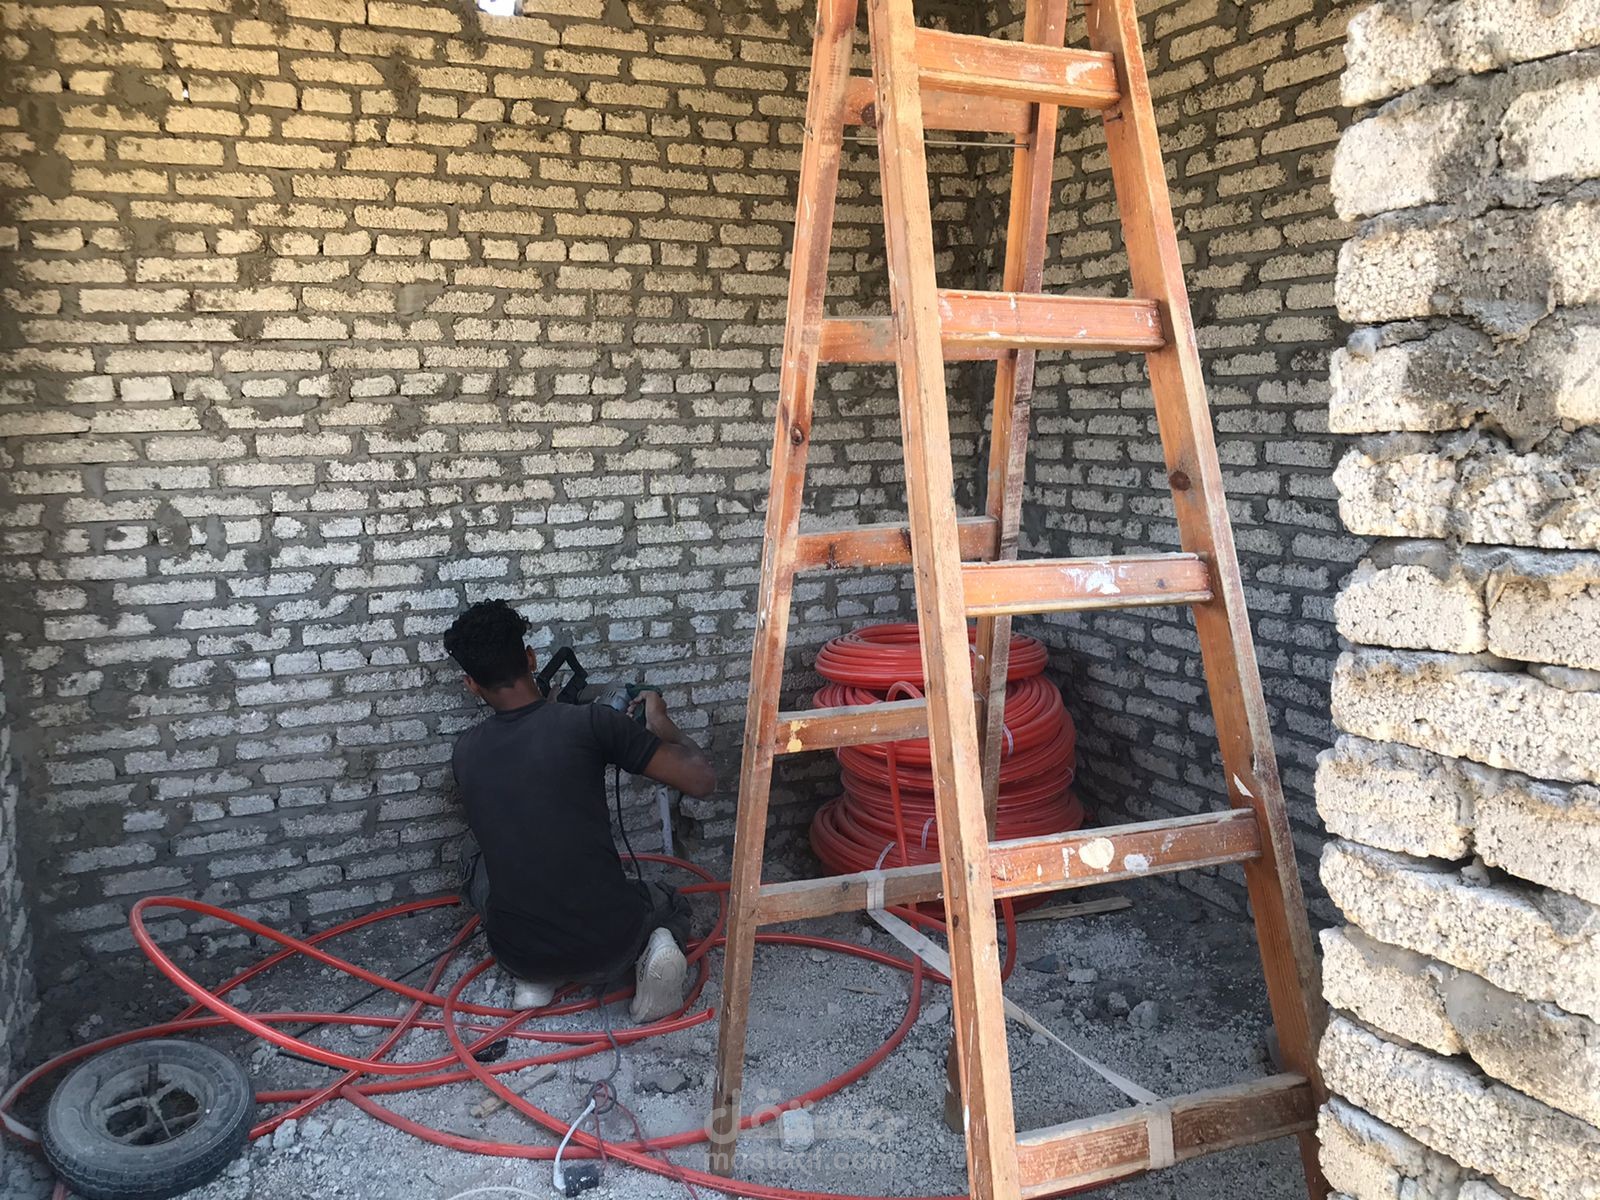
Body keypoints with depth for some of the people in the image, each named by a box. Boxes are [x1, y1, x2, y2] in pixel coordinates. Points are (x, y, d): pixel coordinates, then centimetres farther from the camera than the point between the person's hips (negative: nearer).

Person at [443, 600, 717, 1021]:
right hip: (607, 948, -2)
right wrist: (662, 725, 9)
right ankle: (657, 947, -1)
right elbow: (701, 780, -12)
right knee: (670, 903, 34)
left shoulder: (465, 753, 1)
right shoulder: (590, 722, -13)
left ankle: (535, 978, 13)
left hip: (517, 952, 2)